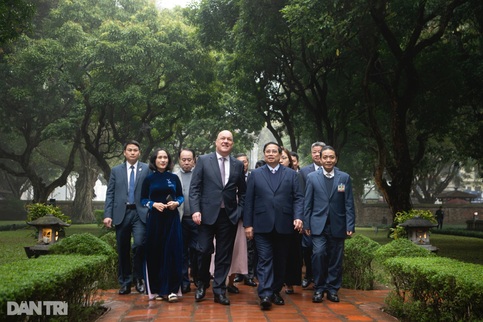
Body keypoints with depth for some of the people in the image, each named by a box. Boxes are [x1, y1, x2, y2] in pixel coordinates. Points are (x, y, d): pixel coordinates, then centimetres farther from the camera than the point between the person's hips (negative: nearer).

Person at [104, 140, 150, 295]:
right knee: (123, 250, 7)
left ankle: (138, 278, 3)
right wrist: (107, 214, -2)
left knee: (139, 244, -17)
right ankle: (125, 283, 19)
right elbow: (110, 194, 7)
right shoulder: (116, 170, 11)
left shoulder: (147, 169, 6)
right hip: (121, 214, 2)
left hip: (140, 213, -2)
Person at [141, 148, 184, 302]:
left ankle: (170, 289, -1)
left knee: (172, 252, -4)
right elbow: (143, 199, 7)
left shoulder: (174, 178, 5)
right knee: (155, 253, 2)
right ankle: (156, 289, 11)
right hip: (155, 219, 0)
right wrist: (153, 204, -11)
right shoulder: (149, 179, 4)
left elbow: (181, 196, 12)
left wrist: (176, 203, -9)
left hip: (172, 219, 0)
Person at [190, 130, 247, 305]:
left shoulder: (238, 165, 10)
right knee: (204, 251, 0)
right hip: (207, 214, -2)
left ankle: (219, 290, 16)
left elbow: (242, 192, 14)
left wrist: (239, 211, 2)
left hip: (229, 216, 2)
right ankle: (202, 285, 24)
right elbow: (194, 188, -1)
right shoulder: (203, 160, 3)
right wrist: (195, 210, -11)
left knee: (224, 255, 6)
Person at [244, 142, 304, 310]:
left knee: (280, 261, 9)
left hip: (283, 225, 1)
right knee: (265, 260, -6)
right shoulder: (255, 174, 8)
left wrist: (298, 217, -11)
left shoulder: (291, 174, 9)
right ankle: (265, 295, -10)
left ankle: (276, 291, 22)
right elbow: (249, 201, 5)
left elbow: (298, 198, 4)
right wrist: (248, 224, 0)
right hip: (262, 225, -1)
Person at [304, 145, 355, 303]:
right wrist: (307, 224, 0)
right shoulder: (312, 177, 3)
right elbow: (308, 203, 4)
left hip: (337, 225, 1)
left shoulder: (344, 177, 4)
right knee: (319, 253, -14)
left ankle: (332, 289, 20)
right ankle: (319, 288, 2)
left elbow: (349, 204, 3)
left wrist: (350, 226, -2)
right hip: (318, 224, -1)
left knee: (336, 258, 5)